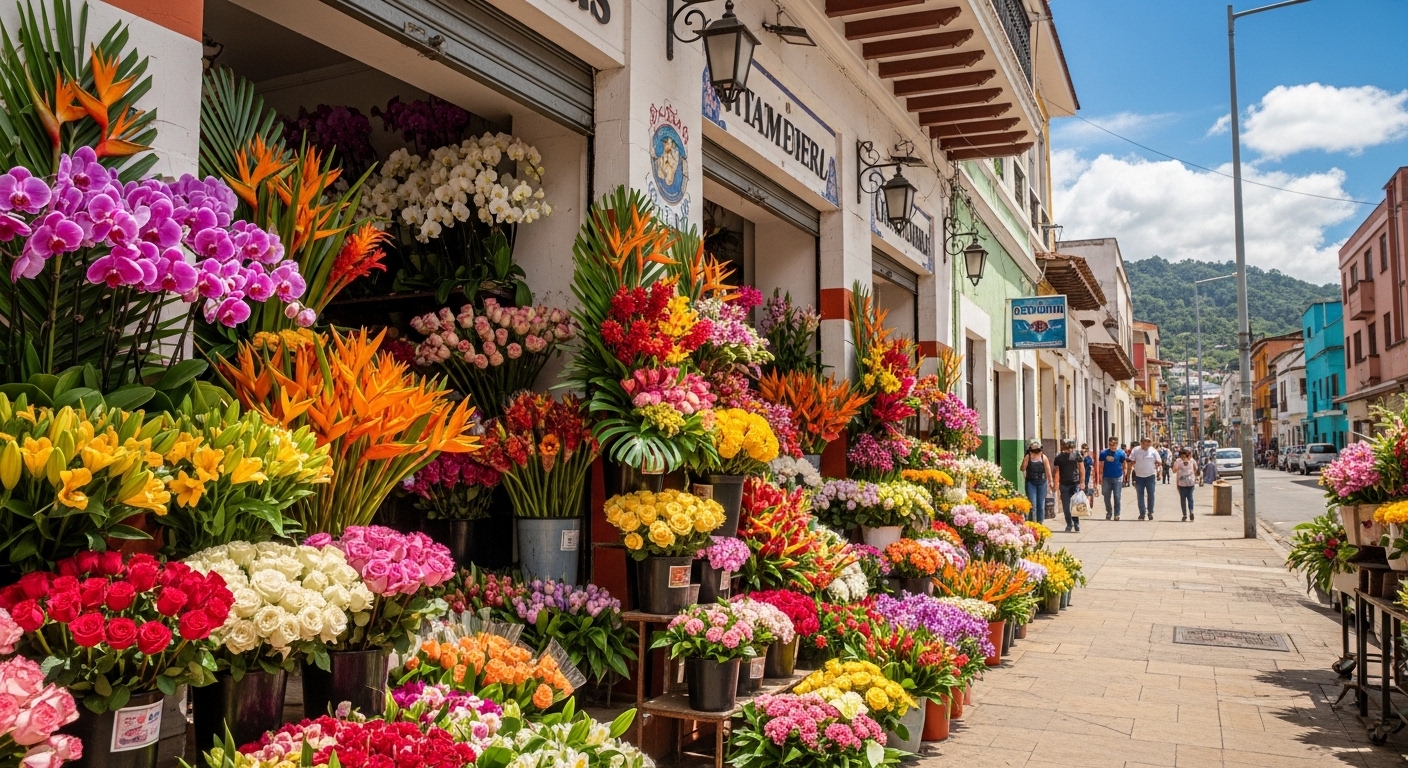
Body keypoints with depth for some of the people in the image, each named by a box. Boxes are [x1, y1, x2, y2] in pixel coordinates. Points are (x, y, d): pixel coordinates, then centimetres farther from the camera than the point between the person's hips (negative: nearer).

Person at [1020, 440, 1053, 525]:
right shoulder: (1028, 457, -1)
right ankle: (1033, 523, -5)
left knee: (1041, 504, 6)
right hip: (1031, 483, -2)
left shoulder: (1043, 457, 3)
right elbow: (1023, 468, -1)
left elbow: (1048, 470, 3)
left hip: (1042, 483, 2)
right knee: (1032, 504, -8)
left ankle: (1040, 523, 15)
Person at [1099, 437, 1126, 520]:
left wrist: (1124, 476, -3)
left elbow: (1124, 465, 3)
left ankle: (1117, 514, 12)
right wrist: (1100, 477, -2)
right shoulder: (1104, 453, -3)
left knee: (1117, 497, 1)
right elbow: (1101, 466, 2)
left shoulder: (1121, 453, -4)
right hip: (1106, 478, 1)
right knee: (1106, 497, 7)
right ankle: (1109, 512, 24)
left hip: (1117, 478, -1)